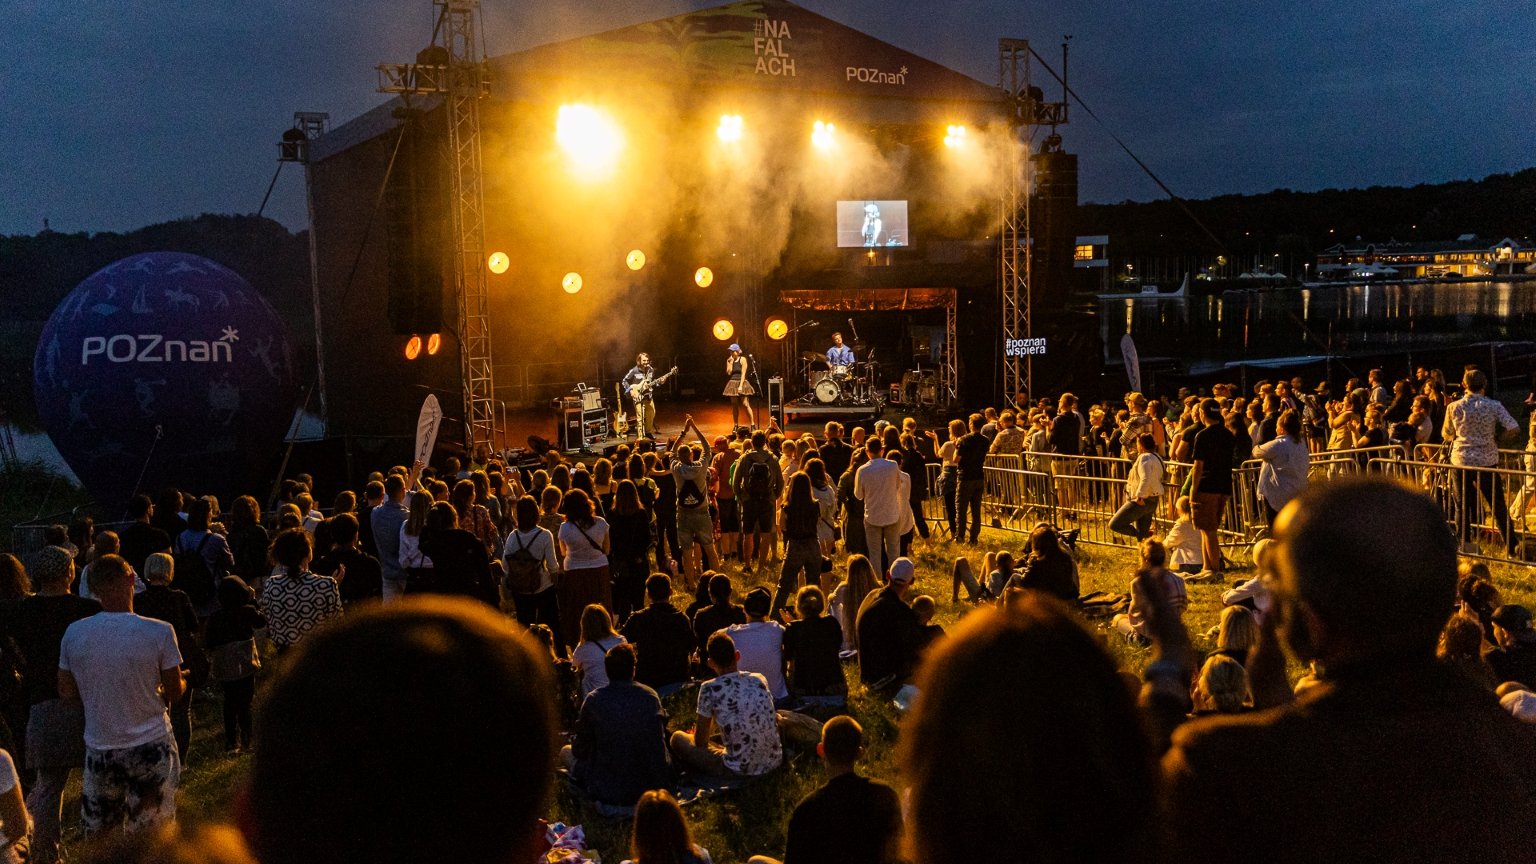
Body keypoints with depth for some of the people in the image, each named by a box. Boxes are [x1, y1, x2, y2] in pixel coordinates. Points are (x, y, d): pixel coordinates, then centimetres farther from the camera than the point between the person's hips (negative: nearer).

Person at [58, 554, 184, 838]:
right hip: (150, 745, -3)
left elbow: (67, 694, 1)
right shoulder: (159, 632, -16)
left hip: (99, 748, 3)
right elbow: (175, 692, -7)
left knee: (97, 838, 19)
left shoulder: (74, 633, -7)